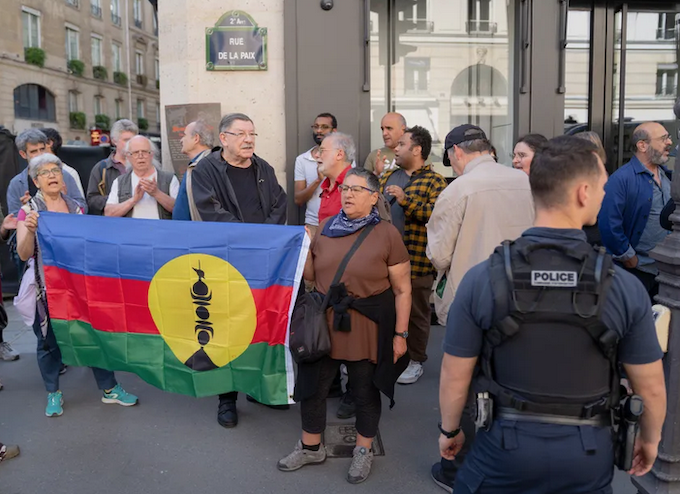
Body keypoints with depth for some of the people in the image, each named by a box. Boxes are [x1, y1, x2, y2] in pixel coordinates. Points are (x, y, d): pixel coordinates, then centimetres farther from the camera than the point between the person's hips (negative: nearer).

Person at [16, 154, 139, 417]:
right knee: (49, 339, 9)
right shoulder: (29, 211, -5)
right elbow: (24, 254, -14)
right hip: (47, 287, -3)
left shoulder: (76, 207, 5)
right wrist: (30, 230, -30)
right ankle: (53, 393, 27)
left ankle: (109, 388, 19)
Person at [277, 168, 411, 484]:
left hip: (367, 326, -4)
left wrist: (400, 333, -10)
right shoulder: (326, 228, 3)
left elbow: (402, 290, -8)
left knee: (365, 390, 12)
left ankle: (363, 452, 34)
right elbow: (310, 276, 9)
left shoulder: (387, 234, -9)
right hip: (324, 321, 4)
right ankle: (310, 447, 35)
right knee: (312, 385, 13)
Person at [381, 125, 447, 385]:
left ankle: (414, 360, 22)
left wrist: (405, 199, -23)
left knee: (415, 312, 7)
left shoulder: (434, 181, -6)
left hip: (417, 260, -6)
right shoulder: (388, 176, 14)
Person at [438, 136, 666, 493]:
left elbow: (454, 377, -9)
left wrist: (449, 429, 10)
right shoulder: (626, 288, -16)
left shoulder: (481, 280, -18)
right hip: (586, 453, 1)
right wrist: (650, 438, 16)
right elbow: (651, 387, -4)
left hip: (506, 445, -1)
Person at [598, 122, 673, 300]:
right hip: (636, 270, -7)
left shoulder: (667, 176, 8)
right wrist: (629, 258, -15)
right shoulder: (621, 179, -17)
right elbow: (608, 224, -23)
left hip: (666, 269, 7)